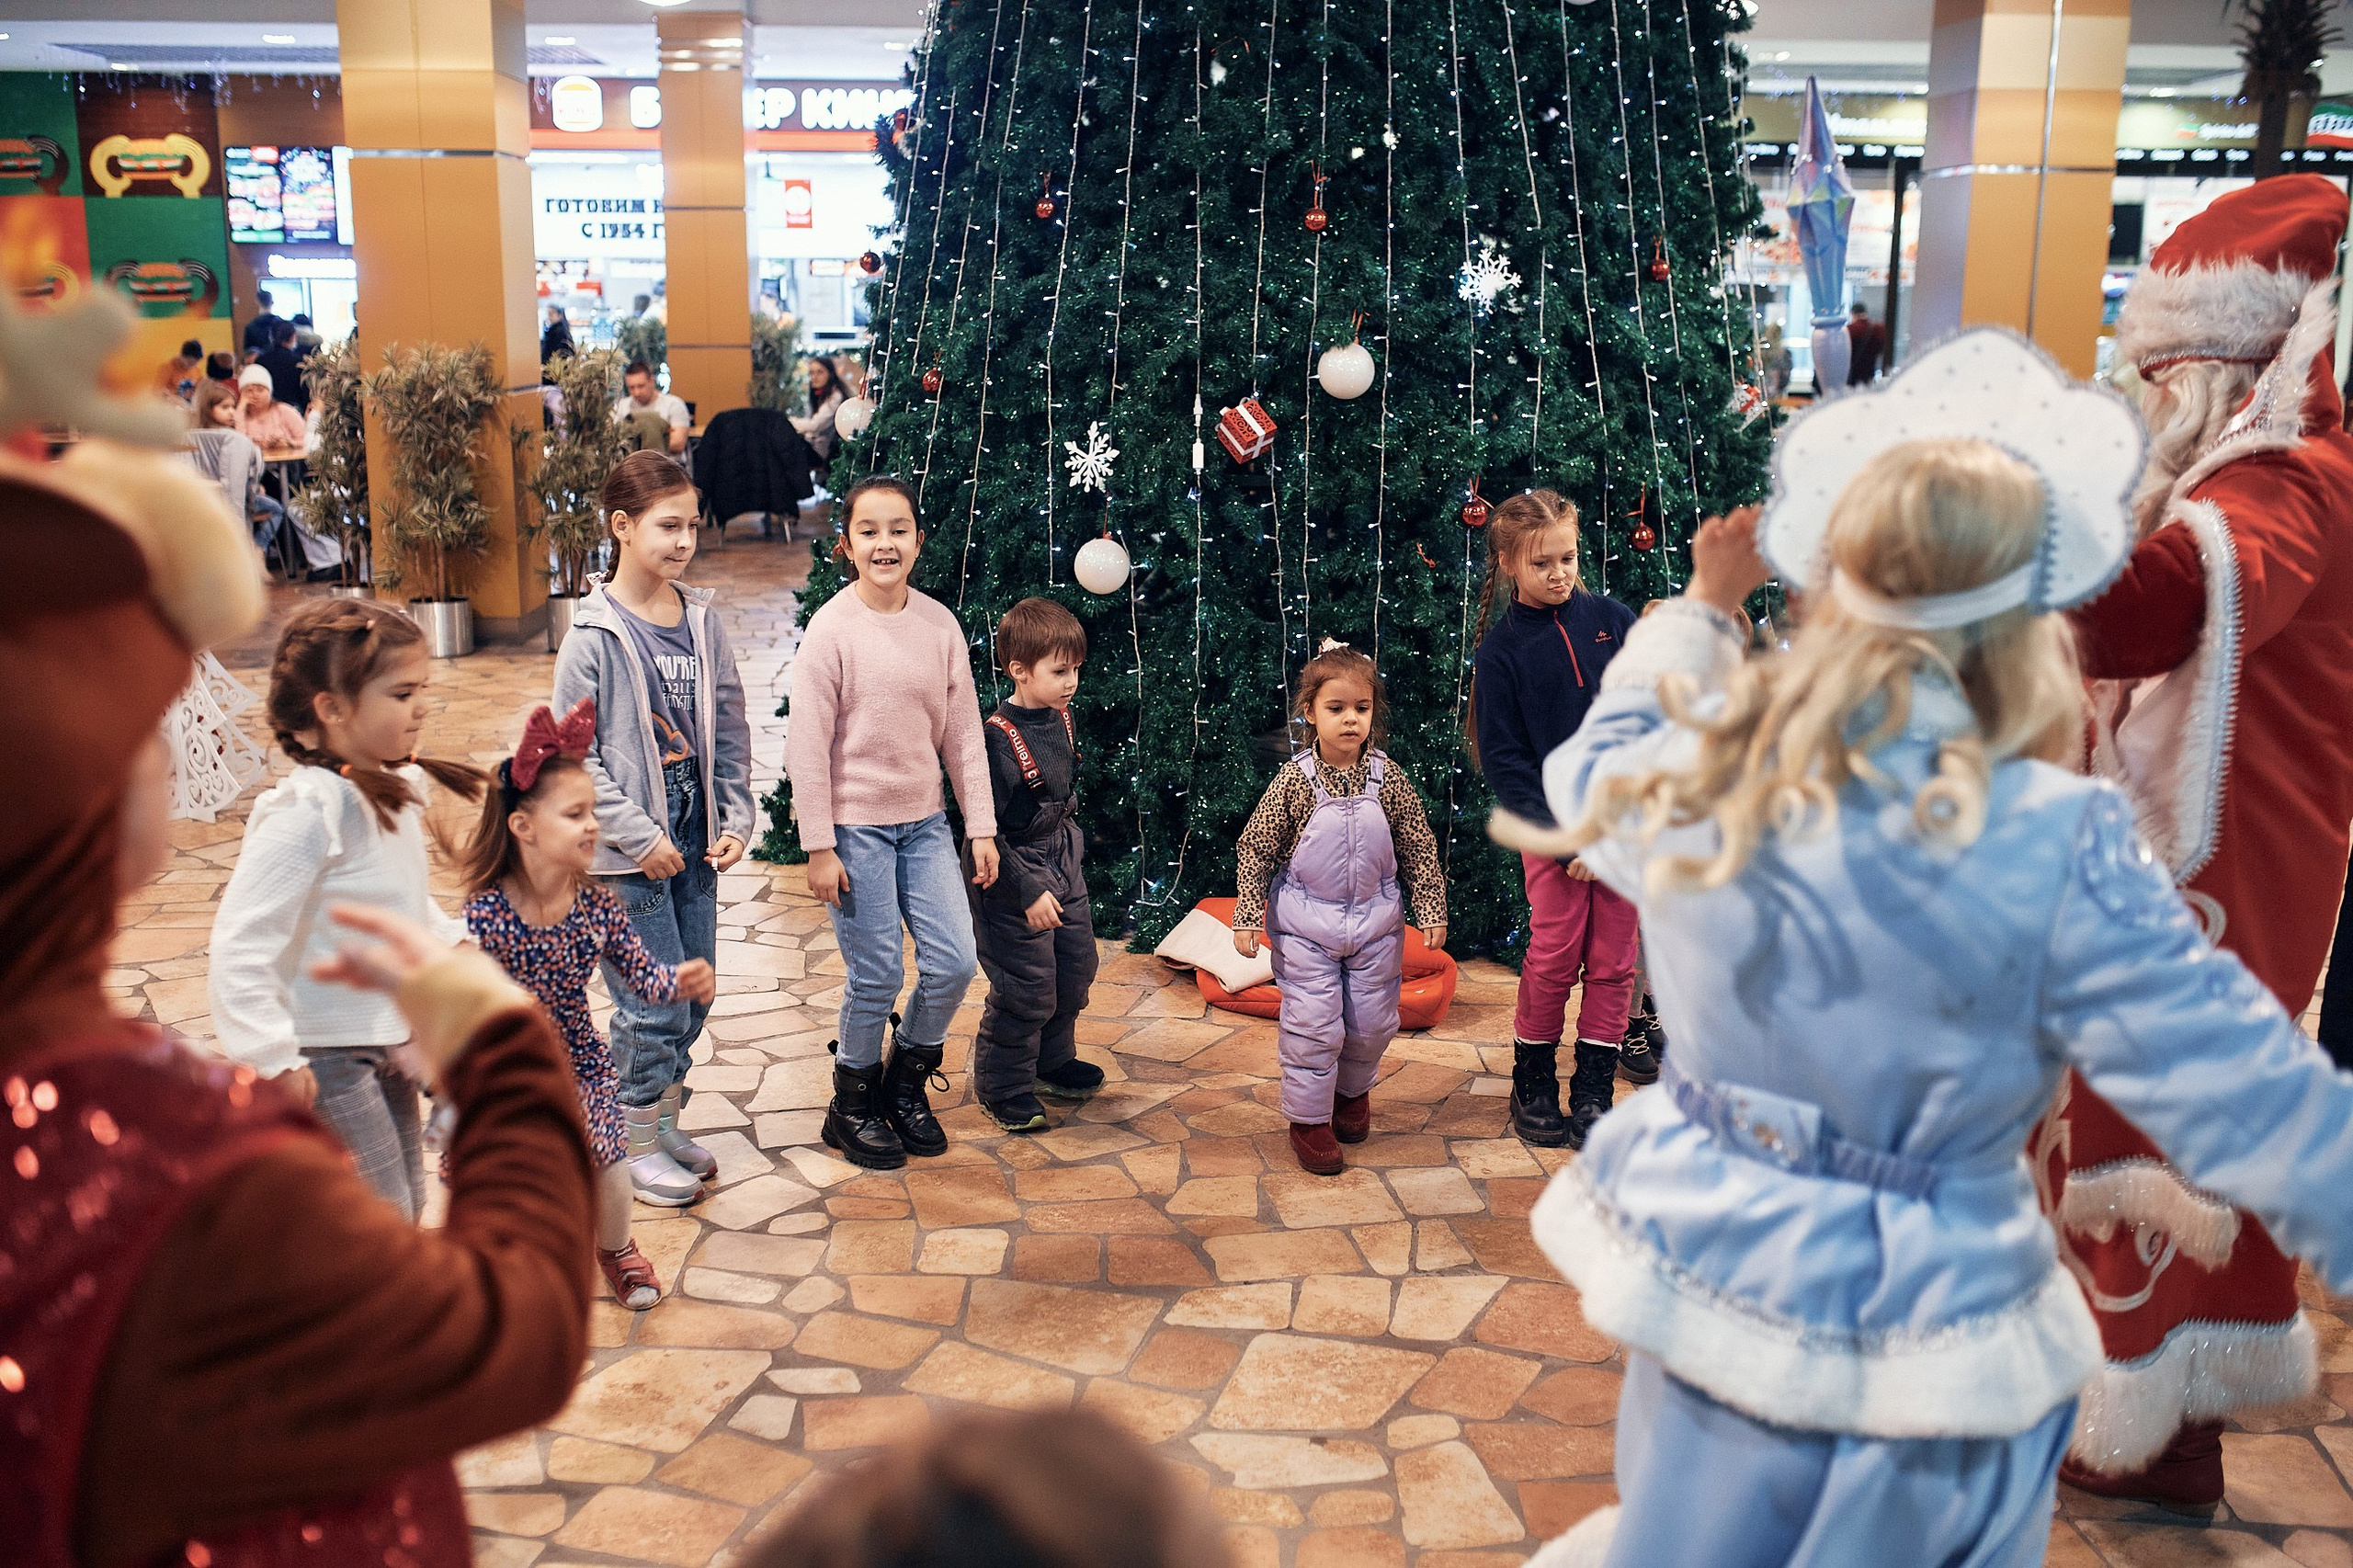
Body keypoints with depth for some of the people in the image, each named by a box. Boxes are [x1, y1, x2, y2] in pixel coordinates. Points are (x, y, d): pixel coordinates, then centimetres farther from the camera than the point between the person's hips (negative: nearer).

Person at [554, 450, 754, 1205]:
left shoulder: (703, 620, 3)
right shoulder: (595, 634, -12)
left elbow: (730, 729, 9)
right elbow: (575, 755, -12)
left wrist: (735, 819, 0)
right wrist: (641, 837, -15)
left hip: (695, 841, 6)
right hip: (626, 854, -5)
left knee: (694, 996, 13)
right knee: (652, 1005, -1)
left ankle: (664, 1122, 33)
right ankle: (635, 1143, 18)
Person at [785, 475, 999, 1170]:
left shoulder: (939, 624, 1)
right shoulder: (831, 629, -12)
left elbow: (963, 733, 6)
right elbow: (807, 746, -11)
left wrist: (981, 828, 4)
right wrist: (818, 848, -11)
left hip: (924, 820, 5)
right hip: (856, 825, -5)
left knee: (954, 962, 3)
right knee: (876, 976, 1)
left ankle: (905, 1082, 28)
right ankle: (853, 1106, 24)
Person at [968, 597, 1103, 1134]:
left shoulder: (1062, 718, 1)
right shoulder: (999, 738, -24)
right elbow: (985, 828, -22)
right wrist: (1028, 890, -22)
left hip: (1064, 866, 9)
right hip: (1015, 874, -8)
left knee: (1076, 968, 18)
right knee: (1027, 988, -1)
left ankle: (1052, 1060, 40)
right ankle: (1002, 1085, 19)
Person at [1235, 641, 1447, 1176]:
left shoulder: (1389, 779, -6)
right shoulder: (1293, 781, -12)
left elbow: (1419, 848, 4)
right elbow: (1255, 849, -6)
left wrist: (1431, 909, 3)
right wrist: (1247, 917, -7)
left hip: (1376, 923, 3)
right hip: (1307, 925, -3)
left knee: (1372, 1021, 12)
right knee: (1313, 1025, -2)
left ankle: (1353, 1091, 40)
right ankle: (1309, 1118, 16)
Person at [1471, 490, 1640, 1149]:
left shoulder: (1613, 619, 2)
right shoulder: (1502, 649, -3)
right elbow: (1502, 757, -5)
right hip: (1553, 827, -2)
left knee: (1613, 961, 6)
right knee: (1553, 959, 1)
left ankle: (1592, 1093, 18)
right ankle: (1532, 1083, 21)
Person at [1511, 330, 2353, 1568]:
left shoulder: (1699, 767, -11)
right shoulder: (2057, 854, -24)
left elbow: (1595, 770, 15)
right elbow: (2252, 1098, -19)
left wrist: (1701, 609, 28)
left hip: (1694, 1268, 4)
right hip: (1918, 1330, -3)